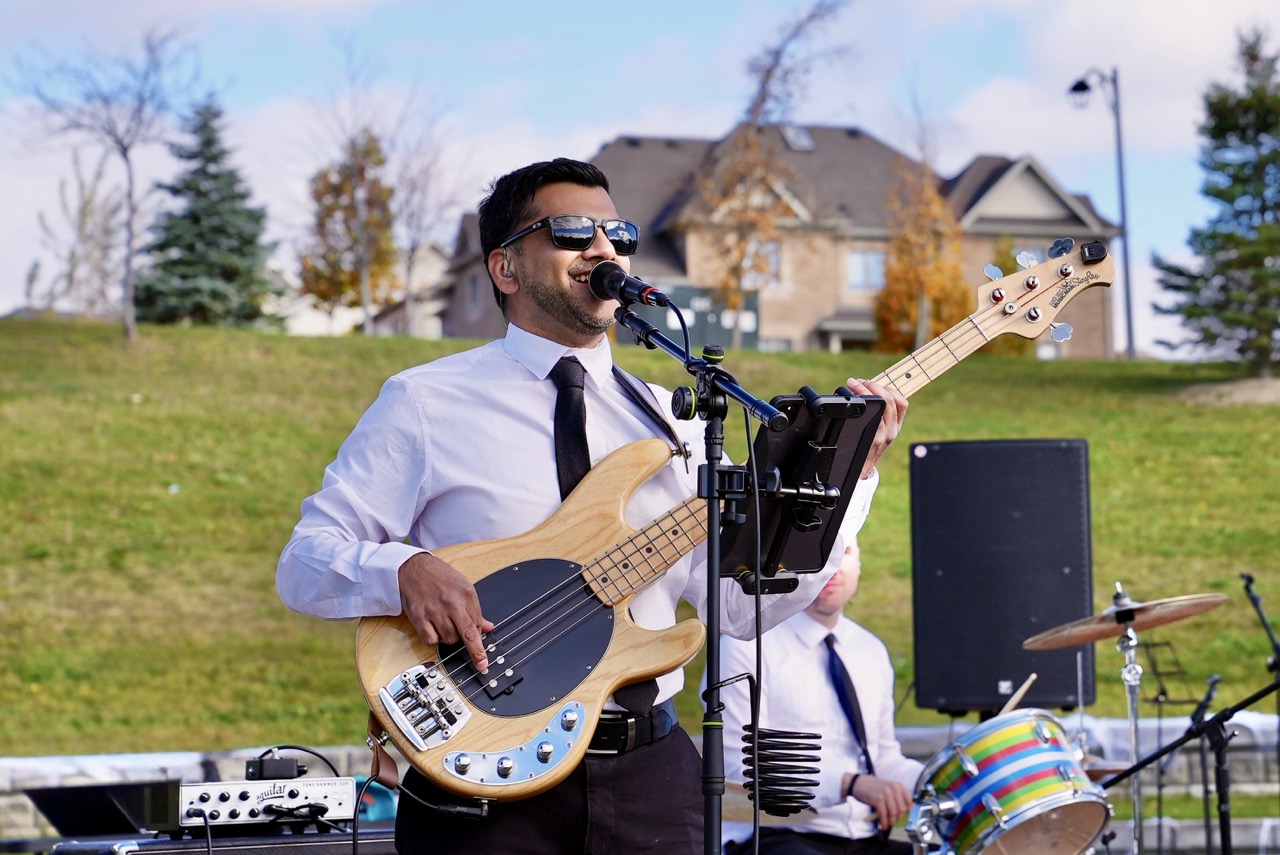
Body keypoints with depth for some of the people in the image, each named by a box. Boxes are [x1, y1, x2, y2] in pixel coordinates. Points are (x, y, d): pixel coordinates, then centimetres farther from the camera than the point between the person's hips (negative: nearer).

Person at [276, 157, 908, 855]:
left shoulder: (668, 422, 11)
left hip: (651, 775, 4)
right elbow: (303, 561, -3)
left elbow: (742, 603, 4)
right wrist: (404, 569, -23)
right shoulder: (426, 404, -1)